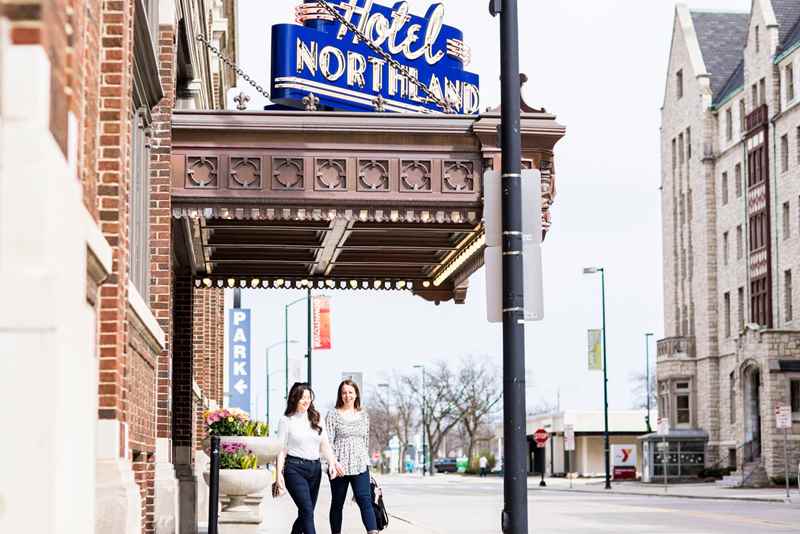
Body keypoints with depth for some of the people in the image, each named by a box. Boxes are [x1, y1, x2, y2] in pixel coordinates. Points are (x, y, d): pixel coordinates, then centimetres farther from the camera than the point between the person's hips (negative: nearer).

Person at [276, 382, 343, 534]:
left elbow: (325, 445, 10)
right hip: (295, 469, -5)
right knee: (307, 511, -16)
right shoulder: (286, 420, 0)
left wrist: (332, 463, -7)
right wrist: (279, 473, -10)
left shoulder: (316, 419, 13)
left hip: (315, 469, 5)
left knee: (305, 513, 10)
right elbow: (281, 450, -1)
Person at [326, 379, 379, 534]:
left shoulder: (363, 415, 11)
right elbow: (328, 441, -4)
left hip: (360, 465, 2)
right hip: (339, 466, -2)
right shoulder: (333, 415, 0)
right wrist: (334, 462, -15)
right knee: (337, 503, 7)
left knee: (365, 500, -11)